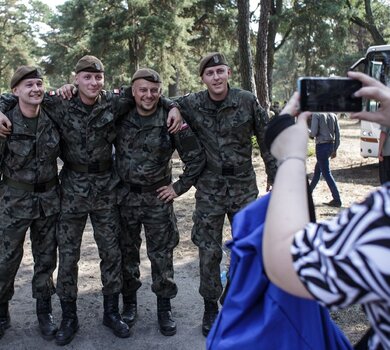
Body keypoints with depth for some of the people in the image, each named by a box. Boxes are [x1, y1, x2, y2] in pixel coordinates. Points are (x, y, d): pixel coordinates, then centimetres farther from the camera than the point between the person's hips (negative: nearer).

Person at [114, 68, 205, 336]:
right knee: (126, 252, 12)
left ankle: (164, 307, 20)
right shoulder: (120, 117, -2)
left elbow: (196, 158, -6)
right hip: (125, 195, 2)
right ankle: (129, 302, 29)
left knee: (162, 254, 5)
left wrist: (179, 187, -5)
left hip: (157, 197, -2)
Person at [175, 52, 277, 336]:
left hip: (244, 187, 0)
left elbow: (267, 140, 1)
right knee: (209, 252, 6)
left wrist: (274, 177, 3)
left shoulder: (247, 101, -6)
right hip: (209, 190, 0)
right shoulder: (192, 105, -5)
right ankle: (210, 306, 24)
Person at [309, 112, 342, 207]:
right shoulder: (333, 115, 9)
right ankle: (309, 191, 35)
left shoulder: (316, 115, -9)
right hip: (331, 145, 7)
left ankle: (337, 200, -6)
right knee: (317, 170, 21)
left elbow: (313, 133, -16)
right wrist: (335, 149, 12)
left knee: (326, 173, -4)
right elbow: (337, 133, 7)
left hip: (321, 146, -7)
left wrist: (309, 133, 8)